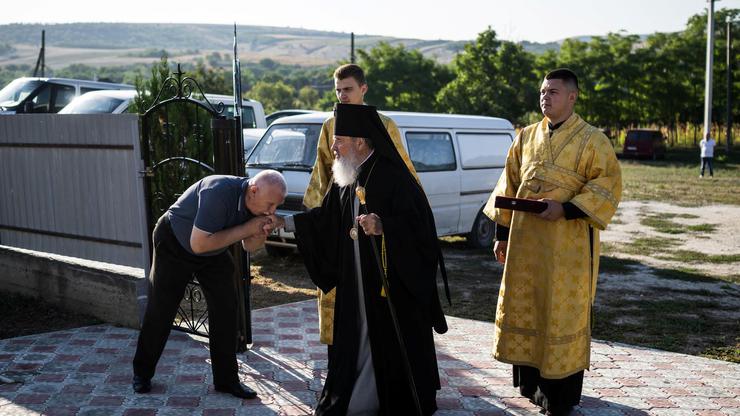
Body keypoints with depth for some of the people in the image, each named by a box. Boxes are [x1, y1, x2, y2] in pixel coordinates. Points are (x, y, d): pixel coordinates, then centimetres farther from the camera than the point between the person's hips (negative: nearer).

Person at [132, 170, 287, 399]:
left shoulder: (256, 202, -15)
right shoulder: (219, 192, -38)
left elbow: (249, 246, -3)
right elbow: (199, 244, -37)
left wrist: (262, 232, -26)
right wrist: (246, 228, -35)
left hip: (213, 252, 6)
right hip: (174, 242, -6)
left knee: (226, 309, -2)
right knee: (160, 311, 5)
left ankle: (226, 379, 9)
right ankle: (142, 372, 25)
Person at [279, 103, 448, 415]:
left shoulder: (393, 177, -16)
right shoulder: (346, 179, 7)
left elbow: (418, 223, -20)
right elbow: (326, 218, 17)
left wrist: (384, 227, -33)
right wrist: (285, 222, 15)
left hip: (393, 285, -7)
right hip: (355, 284, 7)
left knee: (392, 345, 2)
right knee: (356, 340, 14)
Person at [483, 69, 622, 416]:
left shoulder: (592, 140, -5)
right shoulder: (527, 136, 10)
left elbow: (608, 186, -10)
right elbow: (509, 185, 12)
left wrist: (565, 209, -21)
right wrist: (502, 233, 9)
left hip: (567, 242, -5)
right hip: (525, 238, 5)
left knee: (562, 311, 1)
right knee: (524, 306, 10)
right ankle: (531, 382, 26)